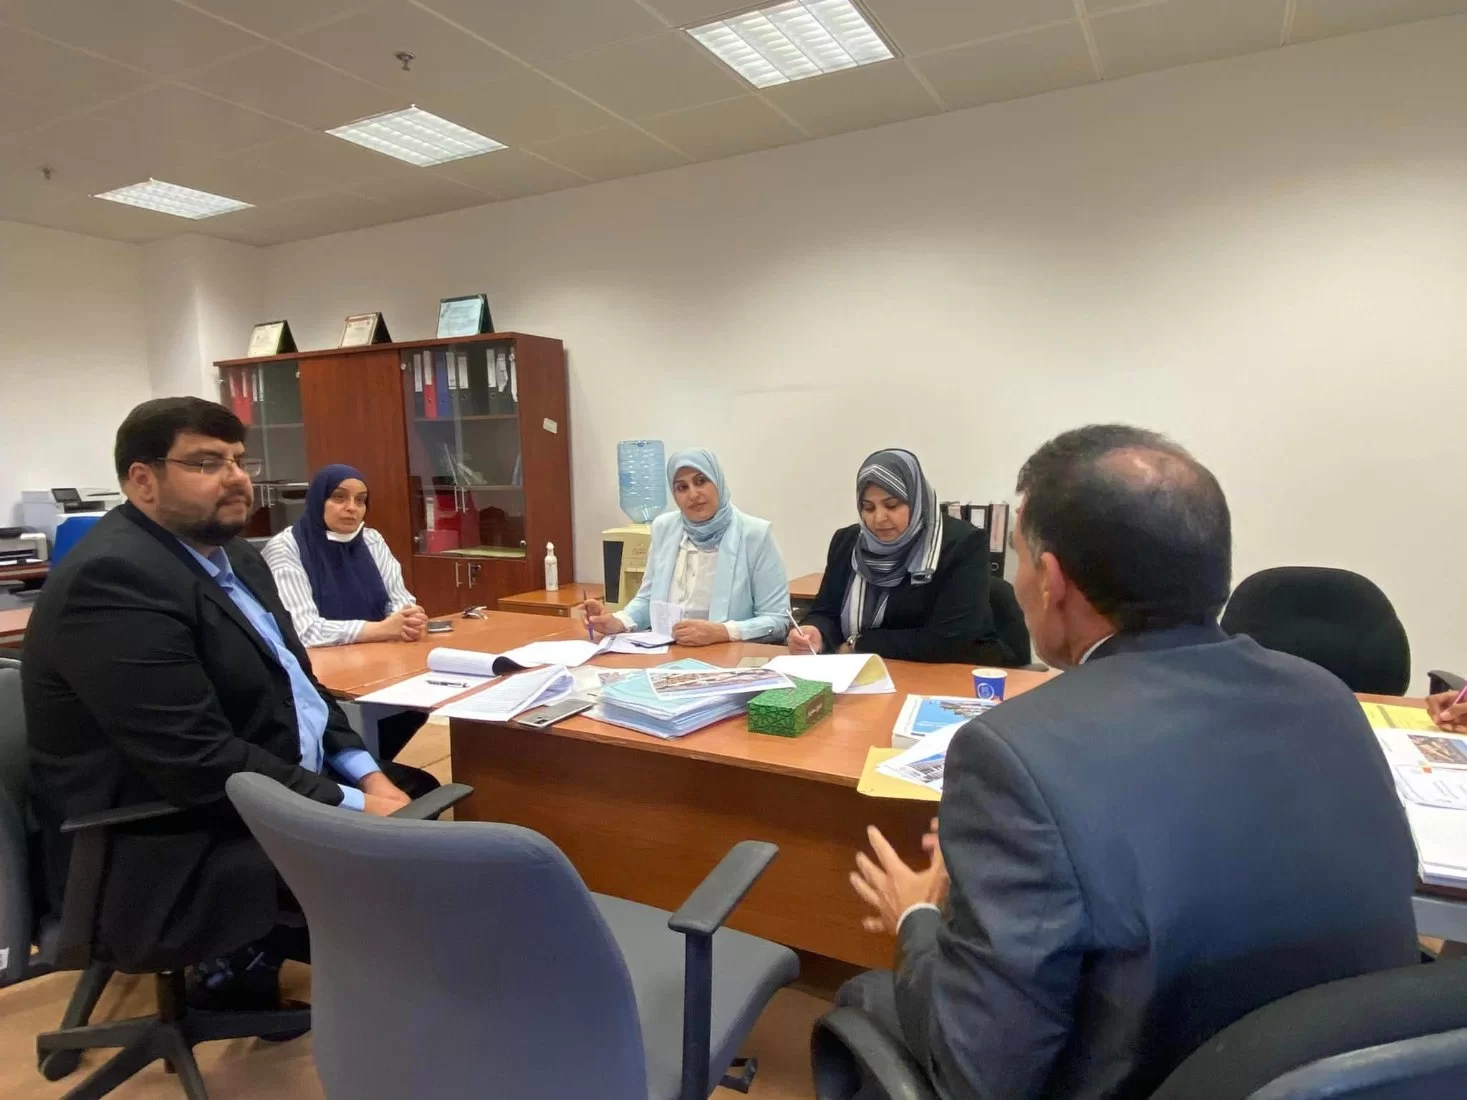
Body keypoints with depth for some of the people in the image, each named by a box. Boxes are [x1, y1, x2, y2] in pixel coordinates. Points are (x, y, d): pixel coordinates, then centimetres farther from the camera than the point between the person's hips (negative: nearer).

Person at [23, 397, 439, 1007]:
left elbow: (292, 681, 12)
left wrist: (367, 775, -1)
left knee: (418, 796, 3)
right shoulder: (114, 578, -21)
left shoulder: (233, 556, 8)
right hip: (174, 854, -9)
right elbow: (198, 761, -27)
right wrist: (349, 807, -22)